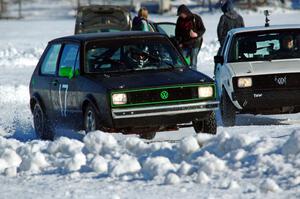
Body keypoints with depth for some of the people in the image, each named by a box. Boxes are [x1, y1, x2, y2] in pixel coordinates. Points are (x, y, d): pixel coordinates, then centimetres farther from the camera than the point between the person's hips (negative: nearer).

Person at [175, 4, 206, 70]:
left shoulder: (196, 18, -5)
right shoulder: (180, 20, 6)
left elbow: (203, 29, -1)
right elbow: (177, 32, 15)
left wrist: (197, 34, -19)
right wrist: (179, 42, 4)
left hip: (195, 44, -3)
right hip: (184, 45, 3)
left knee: (193, 63, -5)